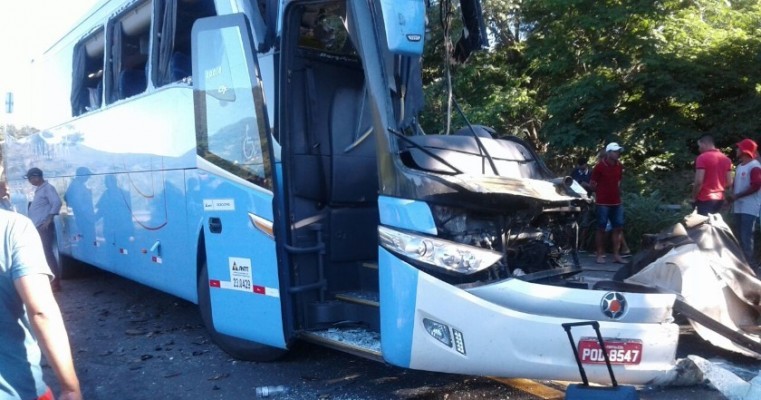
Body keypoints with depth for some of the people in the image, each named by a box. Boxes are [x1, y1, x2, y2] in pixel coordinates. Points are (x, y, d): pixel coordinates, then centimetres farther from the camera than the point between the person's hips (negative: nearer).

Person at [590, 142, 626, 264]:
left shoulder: (619, 166, 7)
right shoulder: (599, 166, -10)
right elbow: (592, 183, -3)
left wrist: (617, 192, 12)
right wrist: (602, 192, 7)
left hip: (616, 202, 6)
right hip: (602, 203, -6)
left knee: (618, 227, 5)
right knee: (601, 228, 1)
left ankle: (616, 255, 11)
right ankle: (600, 255, 8)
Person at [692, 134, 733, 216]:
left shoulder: (702, 158, -11)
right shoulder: (726, 159, 9)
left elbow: (699, 181, -18)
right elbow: (729, 183, 8)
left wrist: (694, 198, -6)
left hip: (704, 199, -7)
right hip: (719, 199, 7)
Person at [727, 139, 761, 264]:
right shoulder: (739, 166, 17)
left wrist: (737, 196, -15)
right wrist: (732, 195, 4)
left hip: (749, 208, -9)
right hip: (738, 206, 9)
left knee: (746, 236, -10)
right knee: (738, 235, 13)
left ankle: (747, 262, -5)